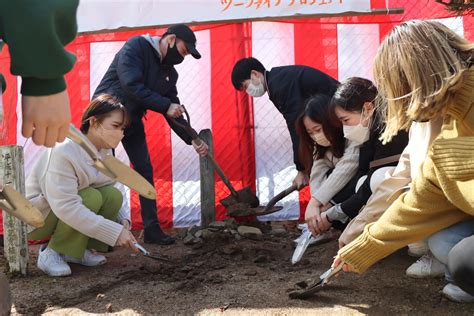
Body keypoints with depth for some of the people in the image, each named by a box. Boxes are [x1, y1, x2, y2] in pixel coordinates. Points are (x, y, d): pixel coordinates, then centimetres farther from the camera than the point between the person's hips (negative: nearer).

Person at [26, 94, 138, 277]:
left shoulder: (105, 151, -5)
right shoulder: (63, 151, -29)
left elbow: (109, 191, -1)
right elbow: (65, 207, -37)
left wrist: (124, 220, -22)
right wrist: (115, 232, -37)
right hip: (36, 215, -7)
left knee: (113, 196, -16)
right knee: (91, 197, -30)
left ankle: (76, 250, -2)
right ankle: (51, 253, -13)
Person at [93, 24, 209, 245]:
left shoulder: (169, 73, 6)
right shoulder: (136, 47, -15)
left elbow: (174, 112, 8)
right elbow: (131, 85, -27)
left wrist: (193, 140, -1)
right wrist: (166, 106, -24)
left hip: (132, 122, 7)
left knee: (145, 171, 3)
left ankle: (152, 229, 9)